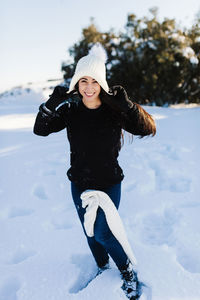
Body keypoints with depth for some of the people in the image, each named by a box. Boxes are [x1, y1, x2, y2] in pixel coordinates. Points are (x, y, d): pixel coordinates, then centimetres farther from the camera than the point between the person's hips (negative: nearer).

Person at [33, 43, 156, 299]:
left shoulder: (113, 110, -15)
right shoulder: (70, 110, -7)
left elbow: (148, 128, -23)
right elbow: (40, 130, -12)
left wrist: (126, 104, -37)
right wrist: (52, 103, -27)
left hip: (109, 184, -4)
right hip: (79, 184, 4)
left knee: (103, 233, -4)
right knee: (90, 233, 19)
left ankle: (128, 272, 26)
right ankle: (102, 268, 47)